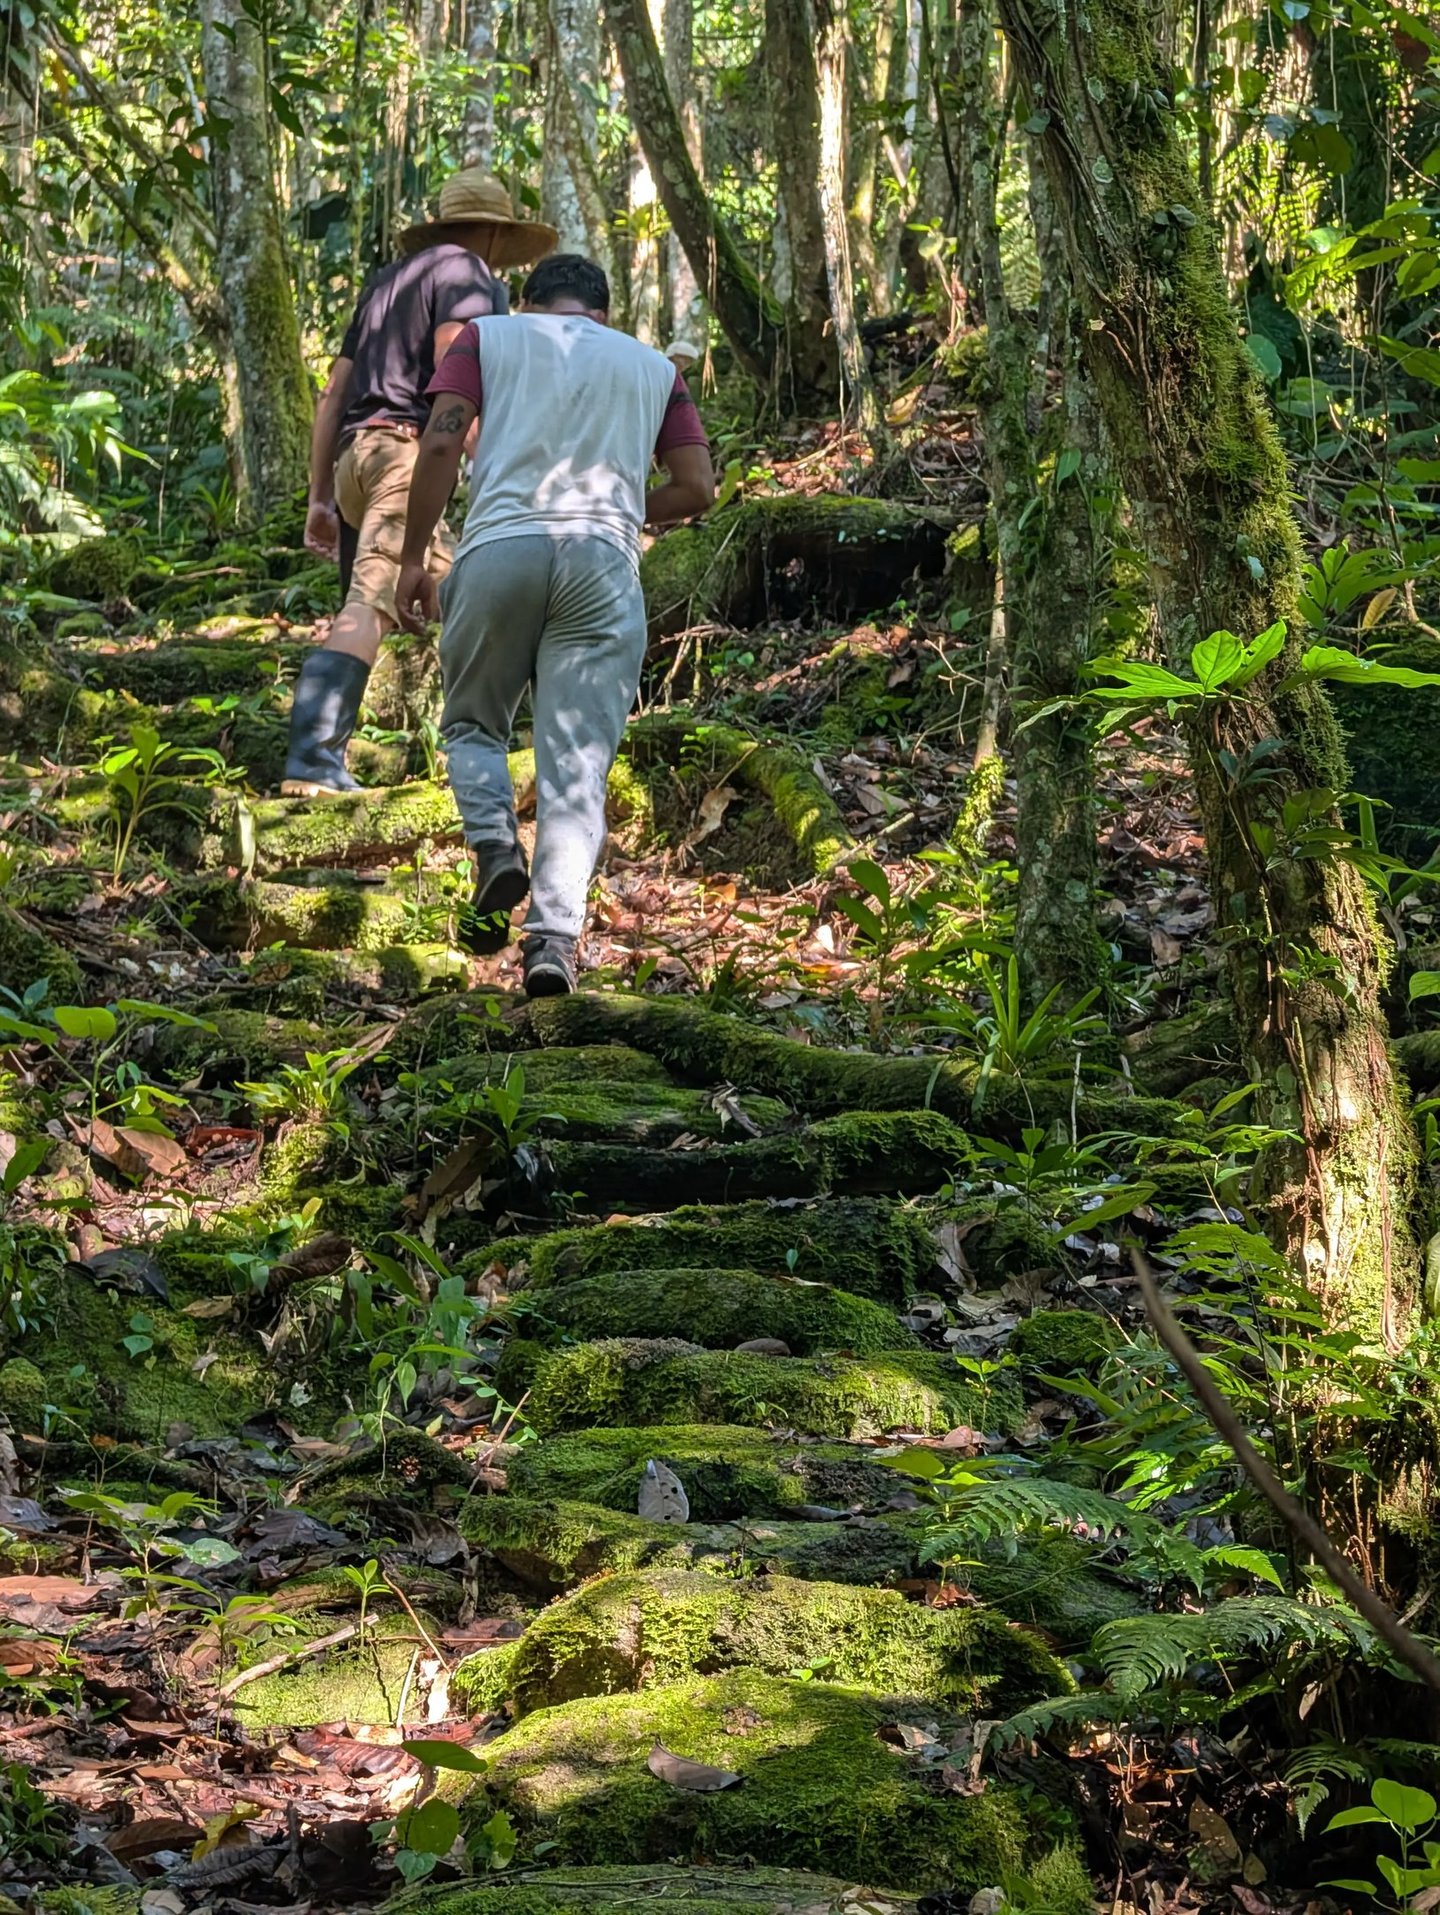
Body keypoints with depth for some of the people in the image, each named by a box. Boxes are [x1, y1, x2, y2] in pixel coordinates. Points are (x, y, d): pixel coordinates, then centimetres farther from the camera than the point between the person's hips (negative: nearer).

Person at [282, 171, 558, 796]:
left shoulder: (388, 280, 28)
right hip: (409, 450, -9)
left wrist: (320, 498, 24)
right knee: (369, 610, -19)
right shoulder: (468, 275, 4)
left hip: (354, 453, 9)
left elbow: (333, 396, 25)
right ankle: (311, 758, -32)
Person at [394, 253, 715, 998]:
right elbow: (697, 488, 16)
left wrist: (412, 558, 6)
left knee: (472, 722, 19)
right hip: (605, 561, 1)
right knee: (576, 766, -1)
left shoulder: (489, 335, 18)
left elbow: (440, 441, 3)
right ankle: (554, 935, -17)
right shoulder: (655, 367, 24)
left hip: (499, 546, -1)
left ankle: (494, 844, -8)